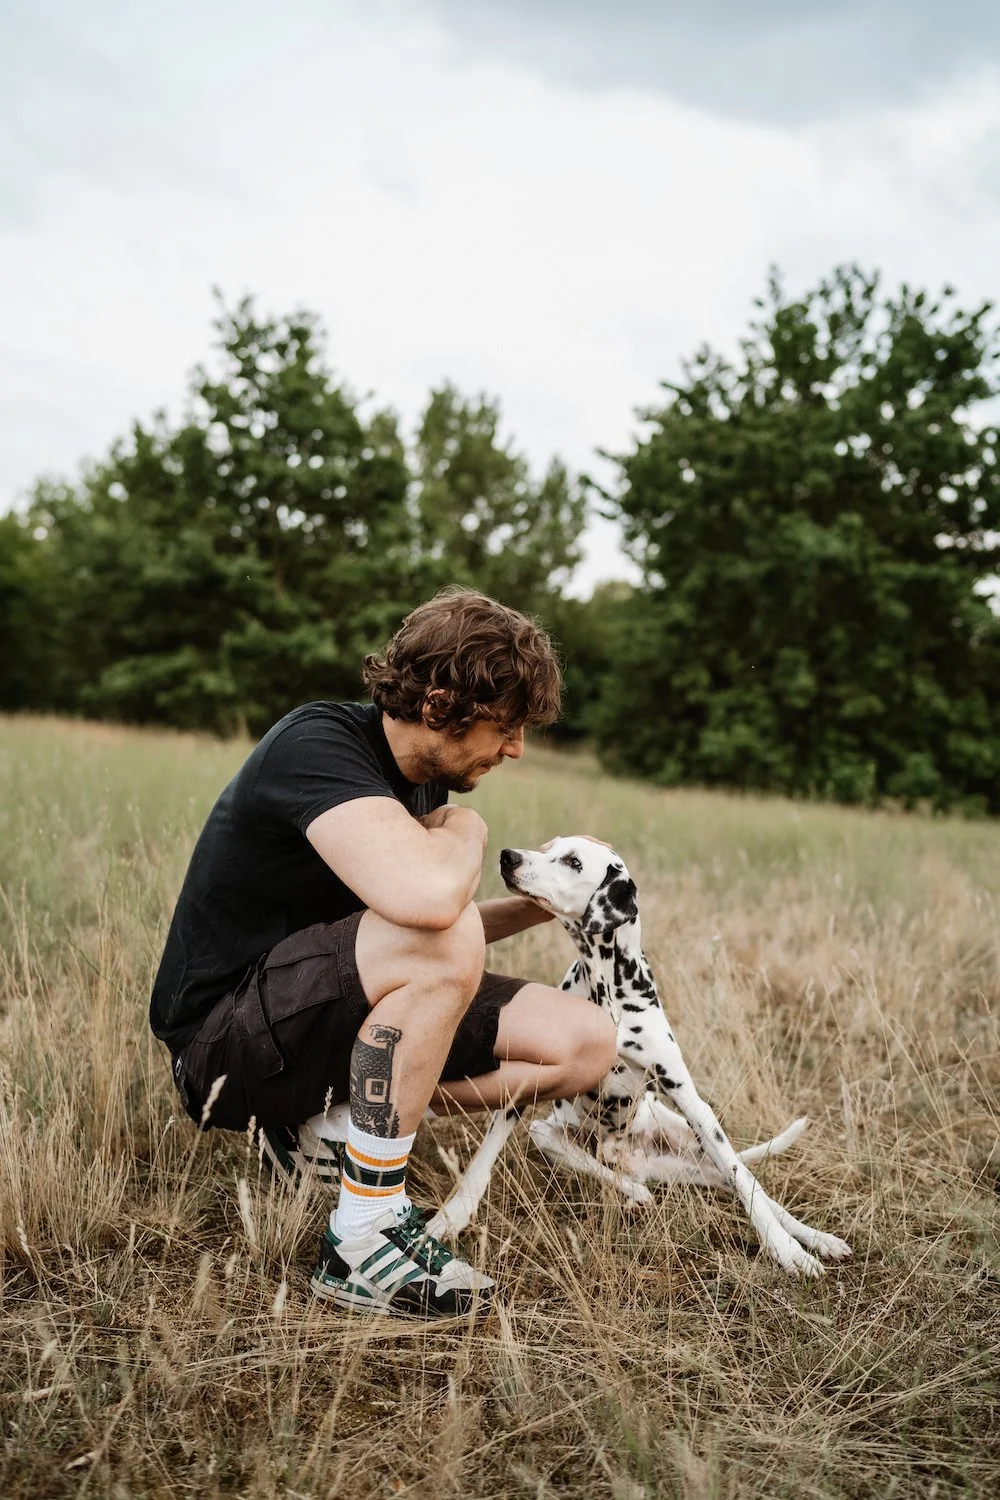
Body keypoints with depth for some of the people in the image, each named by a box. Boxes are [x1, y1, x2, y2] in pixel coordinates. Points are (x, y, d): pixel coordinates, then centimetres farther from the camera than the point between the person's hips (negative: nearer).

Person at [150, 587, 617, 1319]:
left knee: (588, 1043, -3)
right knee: (441, 938, -35)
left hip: (334, 1018, 8)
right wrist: (465, 831, -19)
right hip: (224, 1040, -8)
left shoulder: (423, 782, 4)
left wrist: (536, 904, 0)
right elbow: (425, 898, -41)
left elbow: (429, 930, 16)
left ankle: (334, 1127, 1)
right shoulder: (317, 746, -23)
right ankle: (364, 1237, -21)